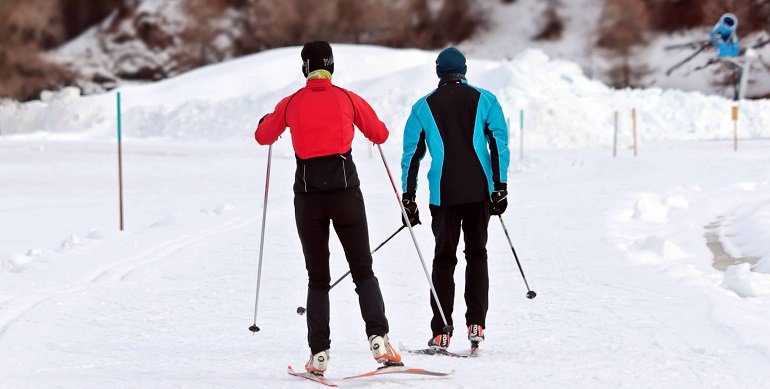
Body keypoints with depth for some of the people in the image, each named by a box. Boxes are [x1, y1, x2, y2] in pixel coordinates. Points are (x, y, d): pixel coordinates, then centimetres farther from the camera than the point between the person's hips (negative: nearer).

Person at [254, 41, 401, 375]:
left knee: (317, 278, 10)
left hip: (307, 195, 1)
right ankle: (378, 338, -15)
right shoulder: (348, 100, 1)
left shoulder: (291, 104, 3)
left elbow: (263, 137, 18)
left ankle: (319, 354, 1)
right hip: (345, 191, -1)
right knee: (363, 271, 5)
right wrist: (362, 122, 34)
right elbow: (380, 135, 13)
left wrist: (266, 121, 41)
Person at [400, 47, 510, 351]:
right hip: (479, 191, 0)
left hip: (444, 195, 0)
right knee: (477, 254, 12)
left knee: (444, 259, 5)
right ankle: (476, 325, 1)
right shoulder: (484, 100, 6)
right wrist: (500, 186, -2)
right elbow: (499, 144, -2)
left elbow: (411, 154, 5)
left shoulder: (423, 107, 7)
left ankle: (441, 333, -2)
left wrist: (408, 199, 8)